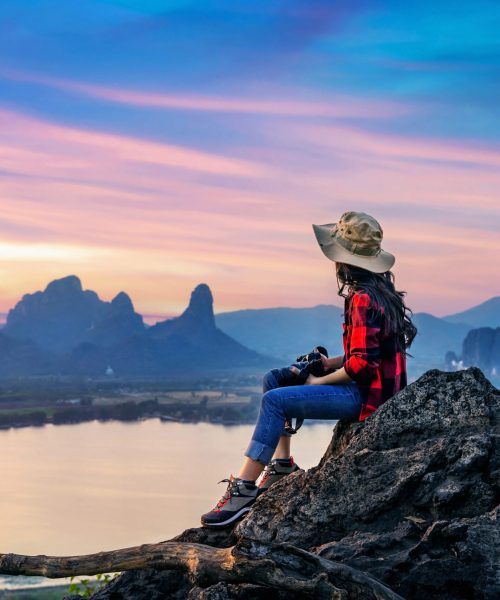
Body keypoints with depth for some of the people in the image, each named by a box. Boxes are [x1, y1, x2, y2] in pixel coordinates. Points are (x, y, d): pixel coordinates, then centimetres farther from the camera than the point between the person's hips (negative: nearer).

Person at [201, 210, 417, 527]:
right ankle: (282, 464, 7)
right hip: (367, 386, 11)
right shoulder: (379, 291, 13)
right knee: (274, 379, 10)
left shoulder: (364, 299, -19)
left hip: (366, 394, -11)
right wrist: (330, 363, 6)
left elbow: (362, 363, -24)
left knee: (274, 400, -19)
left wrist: (320, 381, -12)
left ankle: (243, 490, -17)